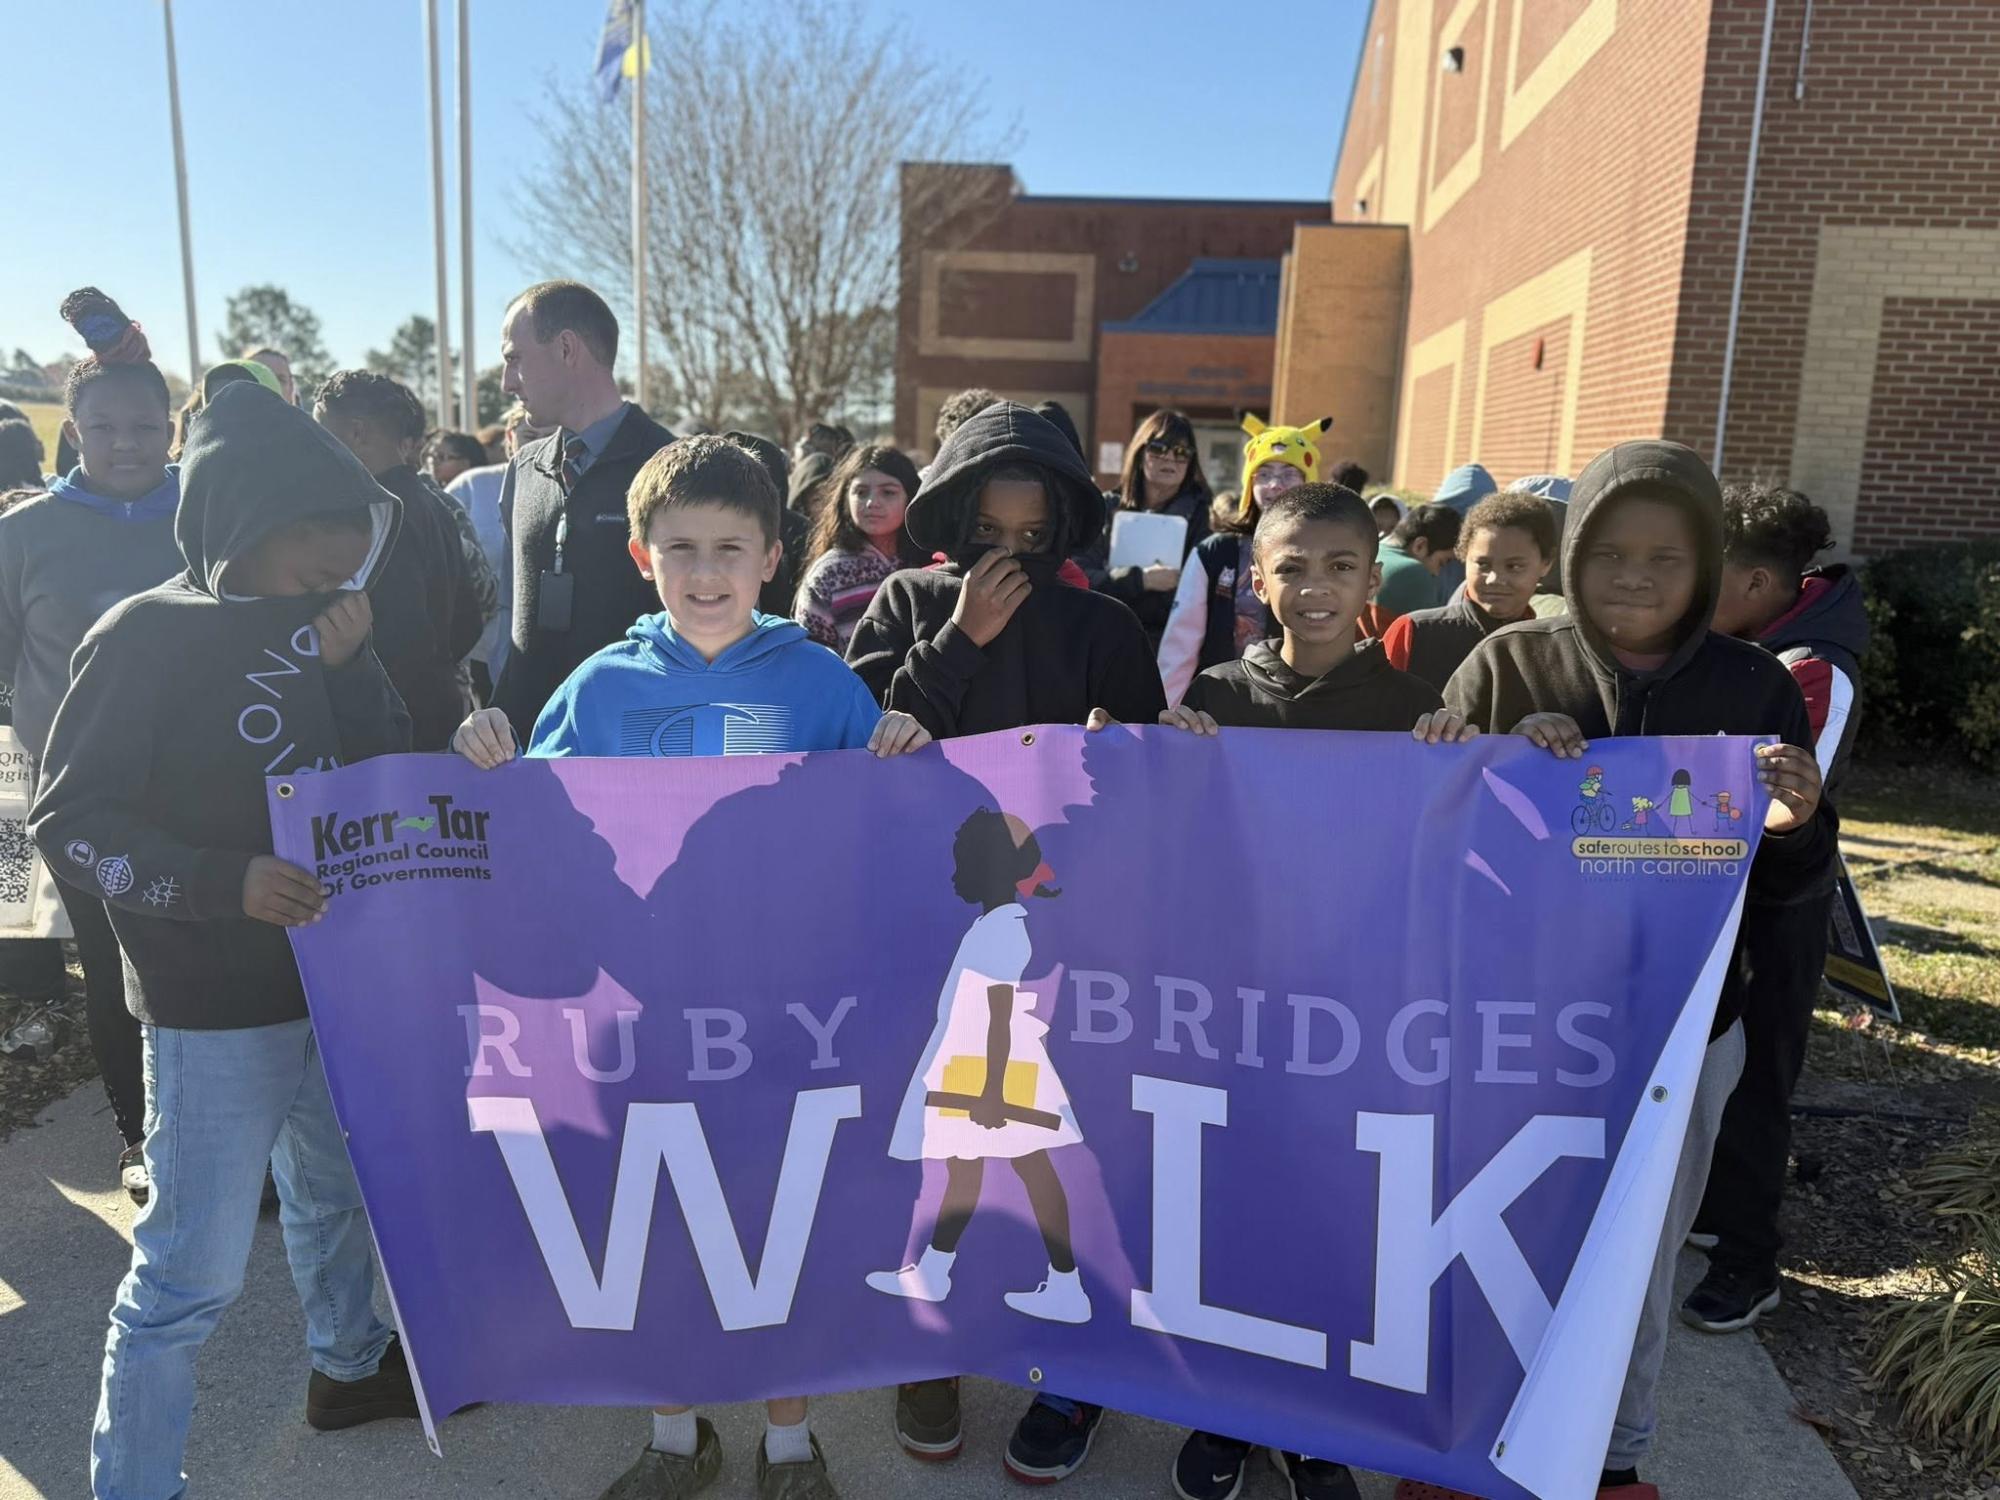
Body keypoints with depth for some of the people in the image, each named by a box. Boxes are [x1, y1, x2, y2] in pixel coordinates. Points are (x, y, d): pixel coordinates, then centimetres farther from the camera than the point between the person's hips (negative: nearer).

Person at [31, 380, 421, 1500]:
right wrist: (225, 882, -28)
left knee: (338, 1192, 25)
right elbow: (71, 825, -14)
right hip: (214, 1009, -6)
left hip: (338, 979, 6)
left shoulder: (325, 626, 3)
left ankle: (352, 1364, 47)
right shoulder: (146, 638, -14)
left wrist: (350, 669, -13)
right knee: (192, 1270, 1)